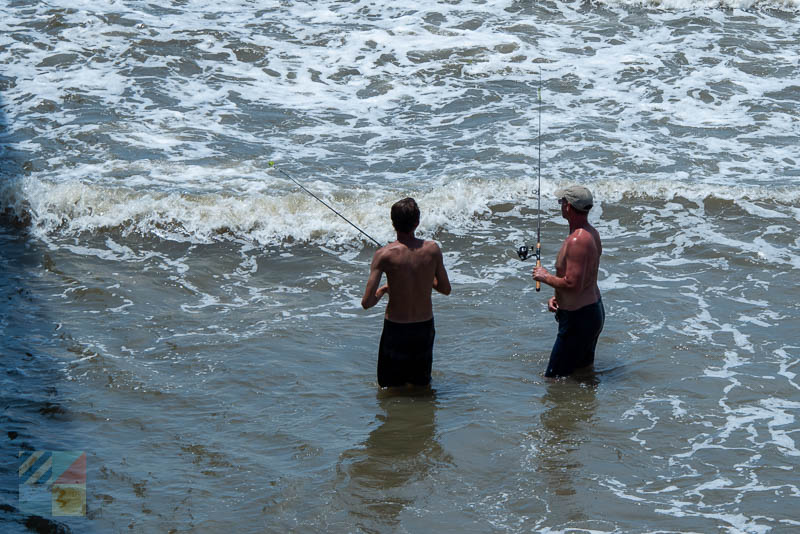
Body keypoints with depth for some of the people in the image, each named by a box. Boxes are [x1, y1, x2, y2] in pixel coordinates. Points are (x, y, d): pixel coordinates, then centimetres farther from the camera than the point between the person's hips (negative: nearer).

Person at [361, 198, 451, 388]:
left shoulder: (384, 255, -18)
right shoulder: (432, 249, -10)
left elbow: (367, 303, -18)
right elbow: (445, 289, 5)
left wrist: (382, 291, 3)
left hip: (395, 329, -2)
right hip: (425, 327, 3)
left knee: (390, 387, 13)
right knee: (422, 384, 20)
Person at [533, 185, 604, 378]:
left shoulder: (577, 241, -27)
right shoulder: (591, 233, 7)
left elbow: (573, 284, -30)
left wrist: (545, 277, -14)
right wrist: (556, 297, 7)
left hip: (579, 317, -11)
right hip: (594, 310, 11)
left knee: (554, 376, -4)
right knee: (585, 368, 22)